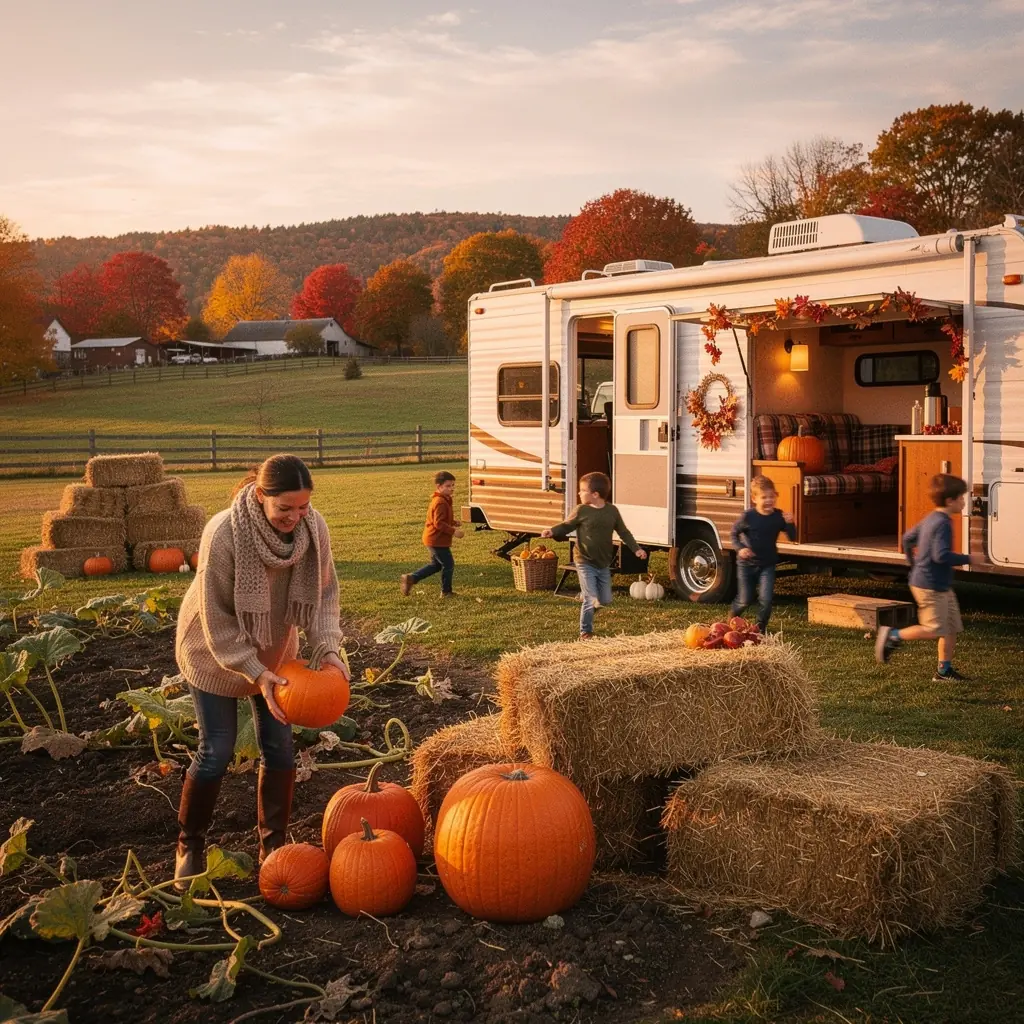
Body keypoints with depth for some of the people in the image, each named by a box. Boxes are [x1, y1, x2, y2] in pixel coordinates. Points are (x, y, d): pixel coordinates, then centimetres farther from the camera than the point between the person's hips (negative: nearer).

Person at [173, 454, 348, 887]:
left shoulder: (313, 527, -21)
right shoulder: (223, 534, -33)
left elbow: (325, 591, -7)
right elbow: (216, 620, -25)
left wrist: (328, 645, -22)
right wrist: (255, 673, -30)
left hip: (275, 650, 4)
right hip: (215, 651, -4)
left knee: (280, 749, 3)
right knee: (217, 751, -1)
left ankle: (273, 845, 20)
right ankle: (189, 845, 21)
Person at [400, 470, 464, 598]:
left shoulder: (441, 500, 13)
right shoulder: (440, 503, -21)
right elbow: (438, 523, -26)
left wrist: (453, 522, 8)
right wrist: (453, 531, -26)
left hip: (433, 539, 11)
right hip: (437, 540, -11)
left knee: (435, 564, 20)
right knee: (448, 564, -1)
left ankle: (410, 578, 18)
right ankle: (446, 591, 11)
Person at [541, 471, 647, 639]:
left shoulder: (612, 511, -2)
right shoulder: (581, 510, -10)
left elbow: (623, 532, 7)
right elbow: (567, 526, 0)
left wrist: (636, 549, 0)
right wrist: (553, 531, -19)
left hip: (604, 564, 4)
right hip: (585, 563, -4)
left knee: (605, 600, 10)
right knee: (591, 600, -8)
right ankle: (585, 632, 10)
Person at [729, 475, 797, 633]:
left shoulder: (779, 517, -9)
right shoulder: (748, 516, -16)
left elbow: (792, 538, -7)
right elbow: (735, 532, -2)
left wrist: (790, 524, -26)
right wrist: (739, 548, -18)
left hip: (767, 564, 1)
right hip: (747, 564, -1)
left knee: (766, 599, -8)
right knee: (745, 599, 8)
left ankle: (761, 627, 15)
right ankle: (732, 616, 41)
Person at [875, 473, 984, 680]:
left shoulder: (931, 519, 11)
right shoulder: (943, 524, -19)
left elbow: (908, 538, 22)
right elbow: (941, 555, -29)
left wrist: (914, 565, 32)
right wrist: (968, 559, -20)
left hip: (941, 586, 10)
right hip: (931, 586, -10)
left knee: (951, 628, 11)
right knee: (934, 630, -7)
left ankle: (944, 670, 15)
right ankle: (893, 635, 4)